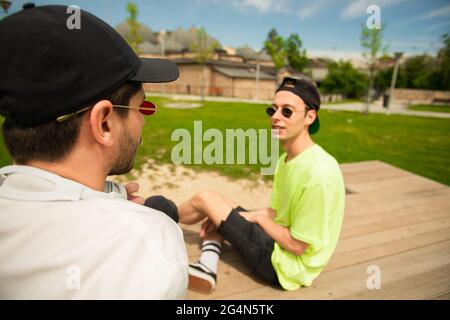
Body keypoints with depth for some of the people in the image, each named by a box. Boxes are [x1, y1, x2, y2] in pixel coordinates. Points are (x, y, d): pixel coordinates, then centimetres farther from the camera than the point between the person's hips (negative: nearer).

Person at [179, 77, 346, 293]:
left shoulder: (318, 173, -28)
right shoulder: (287, 159, 2)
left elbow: (298, 246, -23)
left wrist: (259, 218, -8)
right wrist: (222, 219, -3)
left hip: (285, 264, -9)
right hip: (278, 242, 9)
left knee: (204, 199, -5)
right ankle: (207, 268, -6)